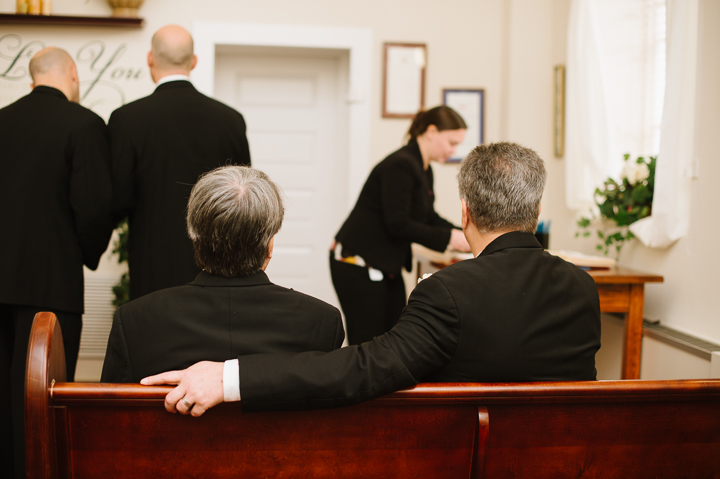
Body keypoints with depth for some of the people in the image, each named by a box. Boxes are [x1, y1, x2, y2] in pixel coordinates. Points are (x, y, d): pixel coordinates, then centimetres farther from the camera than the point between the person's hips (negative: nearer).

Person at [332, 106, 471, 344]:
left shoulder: (423, 170, 10)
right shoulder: (400, 166, -21)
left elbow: (427, 216, 18)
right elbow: (398, 224, -24)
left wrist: (463, 235, 4)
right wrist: (449, 238, -20)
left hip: (387, 266, 10)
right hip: (358, 265, -10)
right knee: (366, 343, -5)